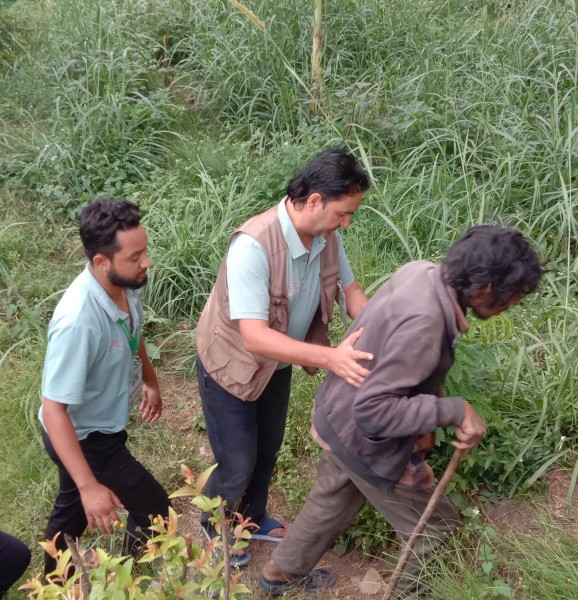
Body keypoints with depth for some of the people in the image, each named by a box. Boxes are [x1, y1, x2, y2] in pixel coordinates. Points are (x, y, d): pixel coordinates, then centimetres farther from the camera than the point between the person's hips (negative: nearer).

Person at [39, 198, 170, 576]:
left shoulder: (125, 284, -14)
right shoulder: (78, 320, -40)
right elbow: (54, 410, -35)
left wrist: (150, 381, 22)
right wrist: (89, 486, -35)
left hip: (97, 428, 8)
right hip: (82, 438, -8)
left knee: (72, 507, 29)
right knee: (154, 508, 7)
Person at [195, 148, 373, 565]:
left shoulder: (327, 237, -15)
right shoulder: (253, 246, -38)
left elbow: (351, 291, -2)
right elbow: (255, 337, -41)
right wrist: (328, 358, -49)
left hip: (277, 365, 7)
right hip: (231, 367, -7)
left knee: (268, 451, 24)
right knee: (238, 465, 9)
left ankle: (254, 519, 52)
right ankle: (216, 524, 42)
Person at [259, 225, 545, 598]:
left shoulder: (421, 272, -10)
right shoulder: (423, 322, -37)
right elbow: (373, 411, -34)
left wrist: (426, 420, 0)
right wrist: (452, 410, -31)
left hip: (341, 415, 9)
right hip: (367, 440, -9)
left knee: (334, 498, 31)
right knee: (436, 528, 13)